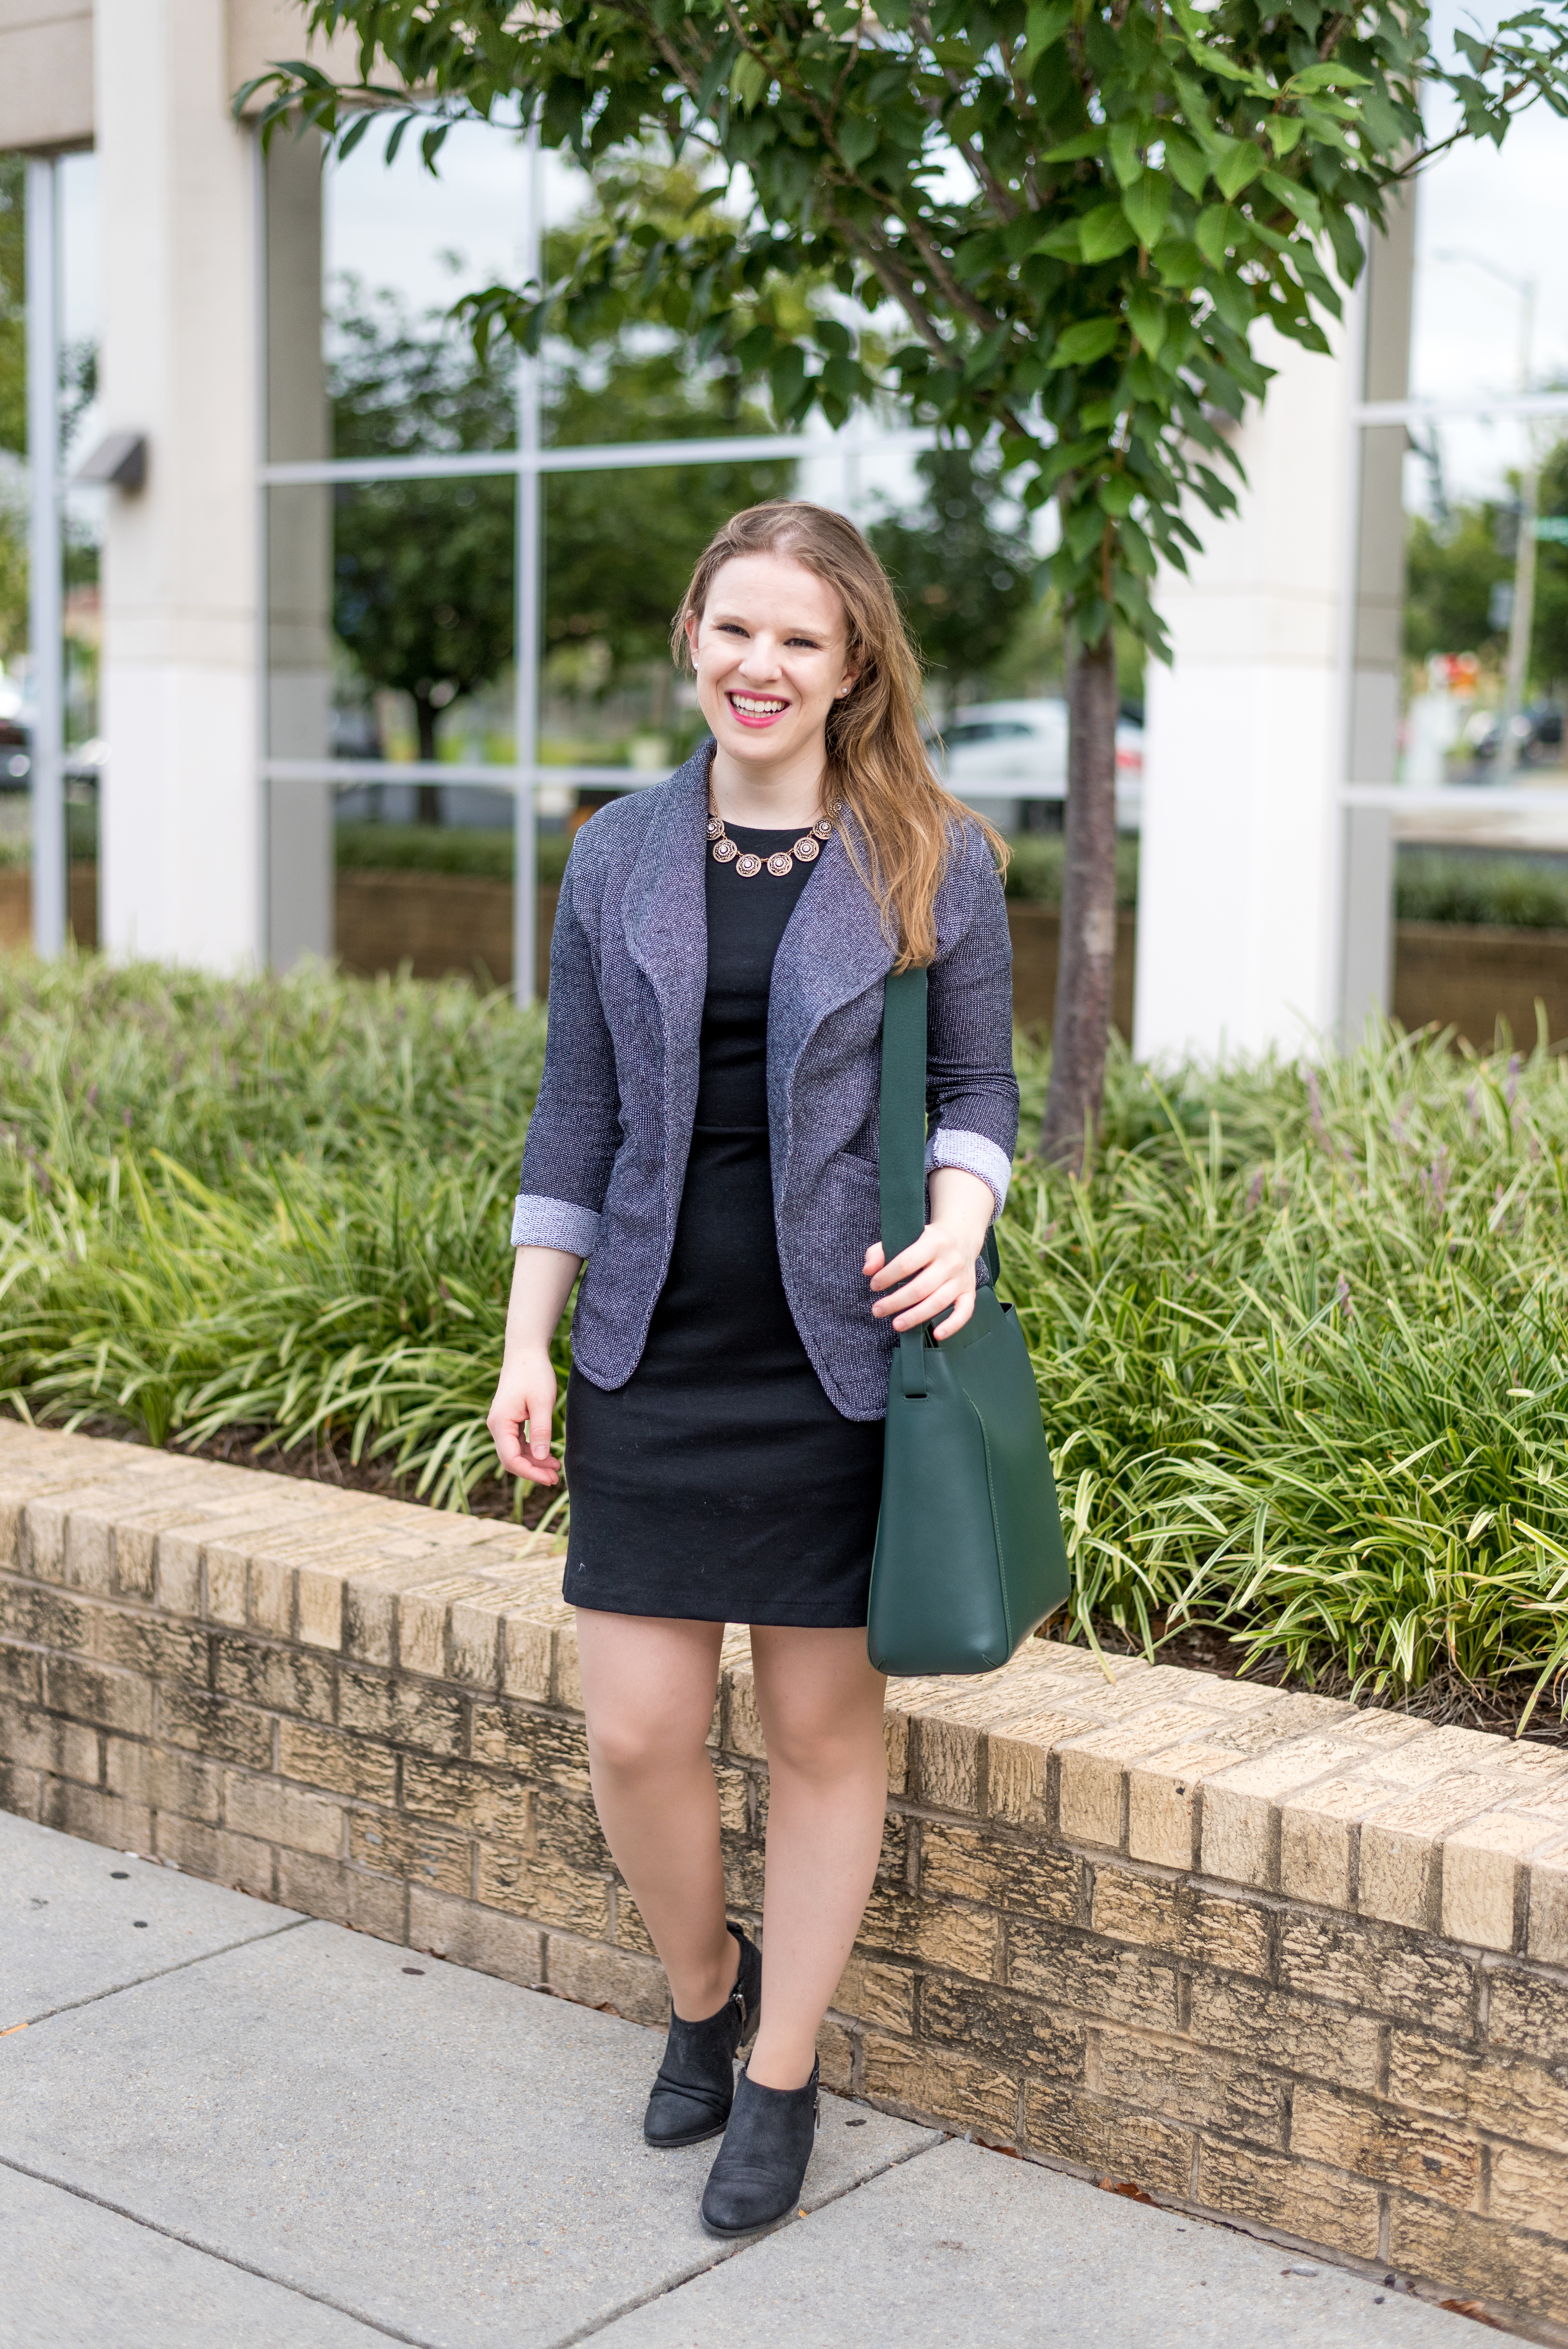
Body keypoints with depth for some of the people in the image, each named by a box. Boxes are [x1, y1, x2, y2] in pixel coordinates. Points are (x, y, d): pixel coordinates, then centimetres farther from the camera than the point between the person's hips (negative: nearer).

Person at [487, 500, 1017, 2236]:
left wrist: (961, 1214, -15)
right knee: (634, 1736, 3)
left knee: (822, 1724, 8)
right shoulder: (618, 857, 5)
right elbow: (576, 1115, 8)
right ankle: (699, 1994, 34)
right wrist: (527, 1342, 5)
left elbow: (980, 1086, 6)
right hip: (654, 1360, 2)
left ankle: (783, 2077, 27)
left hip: (840, 1360, -2)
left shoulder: (935, 863, -1)